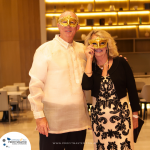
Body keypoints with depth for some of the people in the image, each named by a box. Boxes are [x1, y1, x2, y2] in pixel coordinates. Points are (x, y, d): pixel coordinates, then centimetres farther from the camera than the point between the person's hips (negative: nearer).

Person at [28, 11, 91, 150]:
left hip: (79, 120, 5)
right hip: (53, 121, -4)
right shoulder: (45, 50, -4)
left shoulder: (82, 50, 10)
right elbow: (35, 85, -6)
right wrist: (39, 116, -12)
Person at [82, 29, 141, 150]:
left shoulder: (121, 63, -4)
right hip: (98, 115, 2)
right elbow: (86, 86, -19)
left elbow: (132, 89, 1)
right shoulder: (90, 66, 1)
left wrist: (135, 114, 3)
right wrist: (89, 60, -14)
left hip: (122, 114, -1)